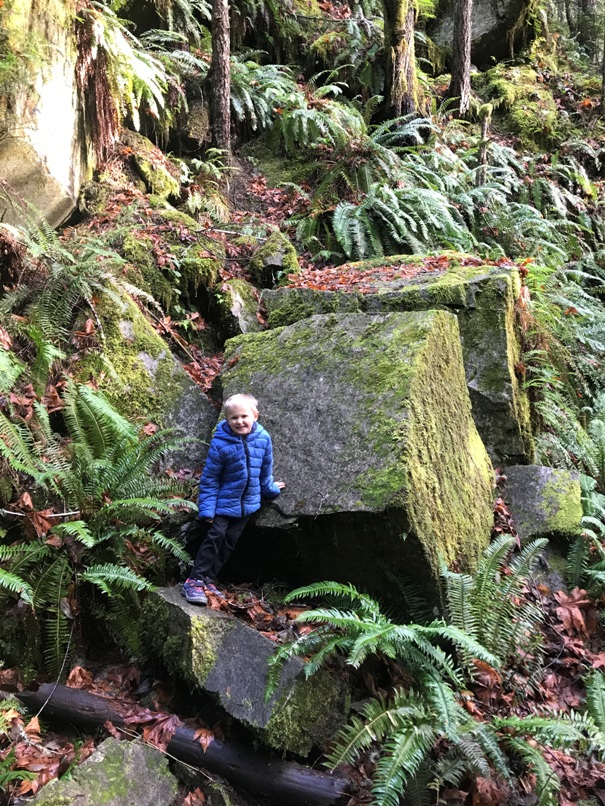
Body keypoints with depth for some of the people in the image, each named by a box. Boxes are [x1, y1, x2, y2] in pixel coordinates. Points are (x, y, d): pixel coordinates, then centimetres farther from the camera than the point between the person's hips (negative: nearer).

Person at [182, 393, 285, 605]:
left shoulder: (263, 439, -10)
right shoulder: (221, 443, -21)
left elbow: (265, 470, 9)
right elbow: (209, 478, -14)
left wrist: (270, 489, 22)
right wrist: (207, 508, -15)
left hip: (248, 503, 4)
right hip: (224, 501, -4)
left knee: (229, 542, 8)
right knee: (216, 536, -12)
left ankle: (209, 580, 19)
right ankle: (195, 581, -4)